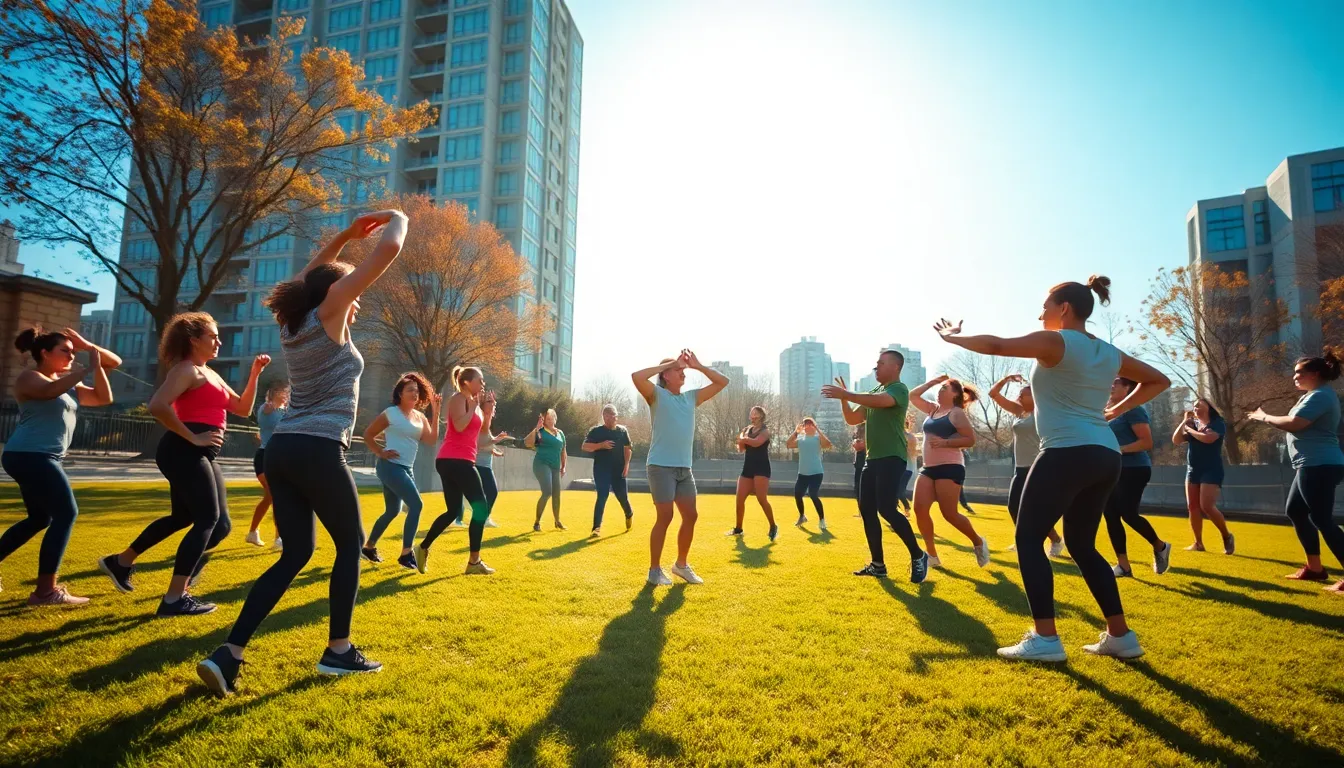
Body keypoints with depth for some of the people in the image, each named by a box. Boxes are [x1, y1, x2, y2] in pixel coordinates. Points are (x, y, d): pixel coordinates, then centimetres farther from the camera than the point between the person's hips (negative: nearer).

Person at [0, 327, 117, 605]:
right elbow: (50, 390, -29)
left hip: (38, 458, 10)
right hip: (30, 456, -10)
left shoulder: (68, 383, 18)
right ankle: (45, 590, -11)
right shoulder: (29, 377, -6)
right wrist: (88, 367, -27)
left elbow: (103, 398, 13)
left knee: (40, 518, 19)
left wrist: (96, 360, 4)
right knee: (66, 513, -13)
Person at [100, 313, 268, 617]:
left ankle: (121, 562, 35)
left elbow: (243, 409, 19)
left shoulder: (211, 375, 21)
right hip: (184, 451, -10)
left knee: (184, 517, 19)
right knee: (207, 520, -9)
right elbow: (157, 406, -23)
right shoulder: (187, 370, -8)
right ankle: (175, 599, -5)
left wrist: (255, 374, 12)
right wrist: (192, 437, -19)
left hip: (201, 455, 10)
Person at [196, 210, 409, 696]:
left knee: (295, 553, 13)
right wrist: (397, 219, 10)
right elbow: (389, 250, -9)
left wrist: (346, 235, 33)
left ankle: (228, 654, 6)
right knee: (351, 544, 10)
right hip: (318, 451, -8)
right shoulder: (328, 314, -4)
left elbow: (310, 275, 37)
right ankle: (338, 651, 17)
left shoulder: (294, 321, 16)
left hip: (281, 450, 8)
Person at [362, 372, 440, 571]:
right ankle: (406, 554, -13)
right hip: (390, 466, -8)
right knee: (416, 504, -18)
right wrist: (381, 452, -11)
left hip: (407, 469, 8)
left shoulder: (421, 417, 11)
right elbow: (368, 435, 0)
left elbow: (431, 440, -5)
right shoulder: (391, 413, -5)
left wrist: (435, 413, -7)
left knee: (393, 511, 16)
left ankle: (368, 547, 34)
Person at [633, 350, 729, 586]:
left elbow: (723, 382, 17)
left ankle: (681, 564, 26)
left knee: (691, 516, 9)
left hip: (685, 468, 6)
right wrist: (668, 364, -12)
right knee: (665, 517, -5)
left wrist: (698, 366, 8)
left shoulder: (692, 396, 13)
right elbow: (636, 376, -21)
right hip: (661, 466, -6)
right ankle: (655, 570, 8)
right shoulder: (657, 394, -2)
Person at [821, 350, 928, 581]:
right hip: (872, 459, 9)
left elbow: (880, 401, -30)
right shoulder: (873, 392, 18)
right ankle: (878, 564, 14)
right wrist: (844, 398, 3)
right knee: (867, 510, 6)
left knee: (887, 509, -16)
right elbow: (852, 419, 18)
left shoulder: (899, 389, -8)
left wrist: (845, 394, -32)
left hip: (892, 458, -9)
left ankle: (918, 556, 2)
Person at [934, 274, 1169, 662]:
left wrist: (953, 337, 6)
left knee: (1028, 539, -1)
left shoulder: (1055, 343, -6)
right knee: (1082, 546, 18)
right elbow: (1158, 380, 29)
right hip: (1105, 457, 9)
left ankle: (1045, 638, -5)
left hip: (1068, 454, -9)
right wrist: (1116, 410, 23)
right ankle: (1121, 636, 20)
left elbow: (996, 345, -9)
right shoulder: (1110, 354, 17)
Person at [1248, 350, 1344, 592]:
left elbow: (1294, 423, -22)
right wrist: (1267, 418, 9)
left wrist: (1264, 417, -8)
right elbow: (1302, 425, 21)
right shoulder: (1315, 395, 19)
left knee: (1321, 519, -11)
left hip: (1320, 466, -11)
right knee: (1295, 511, 16)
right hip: (1313, 465, 11)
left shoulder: (1320, 395, -14)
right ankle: (1315, 568, 22)